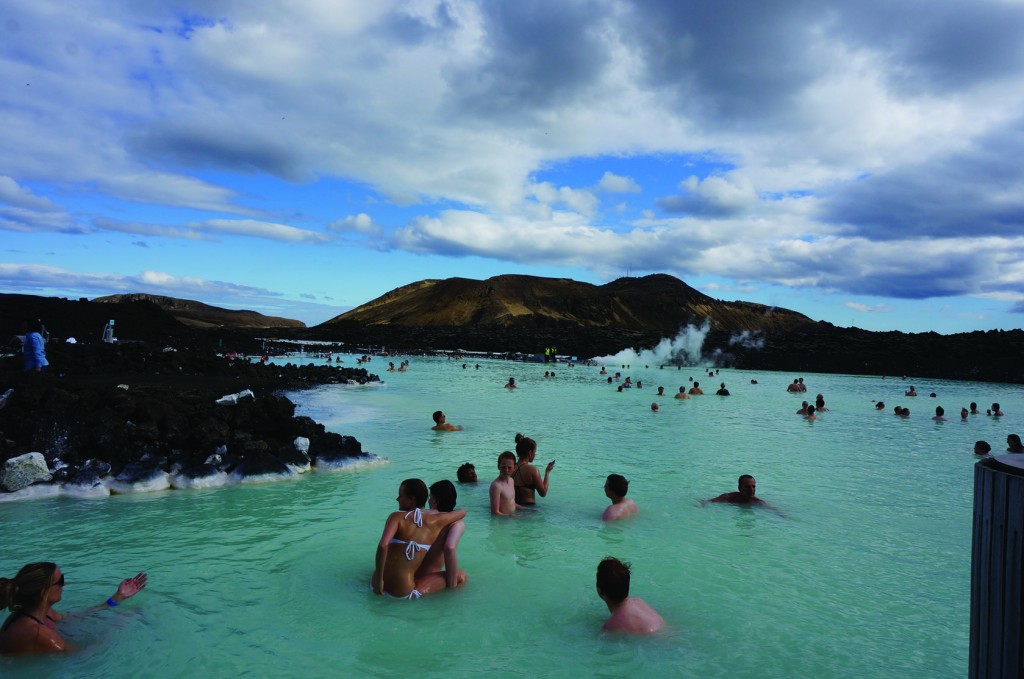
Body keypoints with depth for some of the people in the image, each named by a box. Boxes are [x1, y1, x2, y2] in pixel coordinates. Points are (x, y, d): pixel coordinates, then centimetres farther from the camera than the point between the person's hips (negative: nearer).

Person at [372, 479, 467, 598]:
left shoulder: (396, 517, -6)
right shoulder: (435, 521, 0)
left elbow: (383, 546, -24)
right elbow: (463, 512, 19)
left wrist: (378, 579, -14)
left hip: (380, 587, 1)